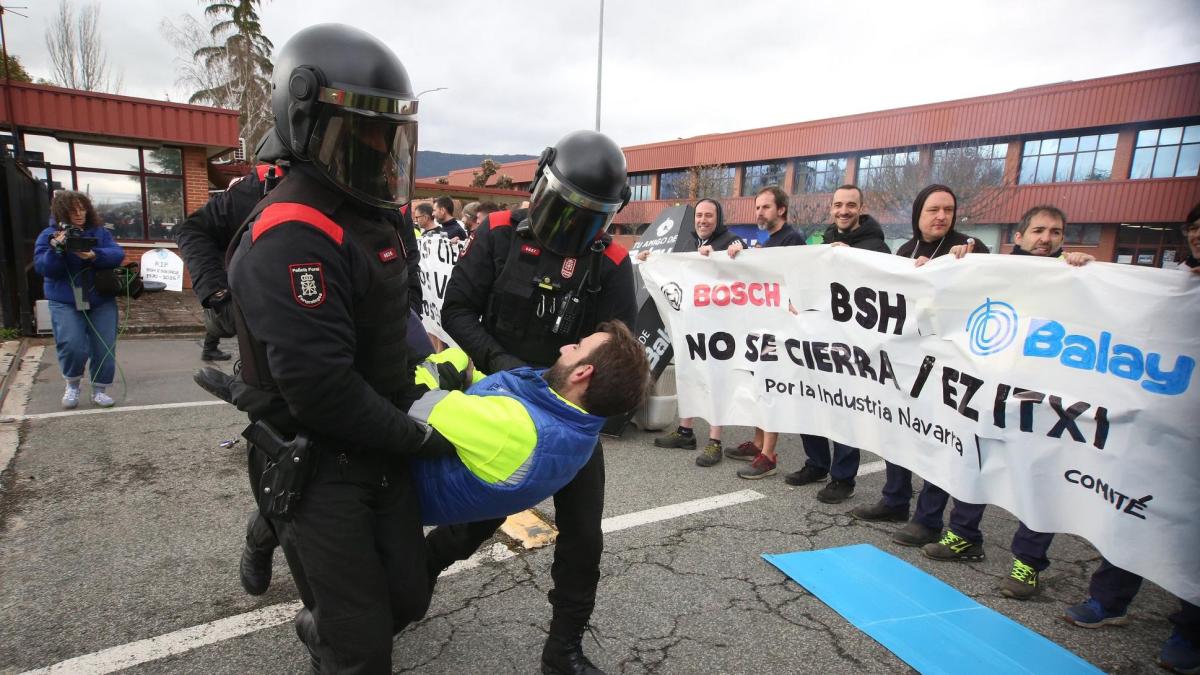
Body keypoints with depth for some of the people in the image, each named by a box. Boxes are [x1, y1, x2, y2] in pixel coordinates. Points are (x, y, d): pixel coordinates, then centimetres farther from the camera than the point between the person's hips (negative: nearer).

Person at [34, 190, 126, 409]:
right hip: (65, 302, -1)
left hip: (101, 301, 2)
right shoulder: (49, 235, 3)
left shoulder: (100, 232, 6)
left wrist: (94, 256, -26)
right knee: (72, 346, -16)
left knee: (104, 348, -1)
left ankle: (100, 390, 16)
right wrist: (57, 248, -22)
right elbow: (42, 267, -6)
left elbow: (118, 254, -8)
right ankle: (72, 384, 12)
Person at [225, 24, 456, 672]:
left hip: (381, 454, 9)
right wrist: (419, 437, -19)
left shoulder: (369, 217, 8)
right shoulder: (291, 236, -24)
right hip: (315, 471, -8)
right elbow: (321, 388, -29)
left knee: (407, 598, 22)